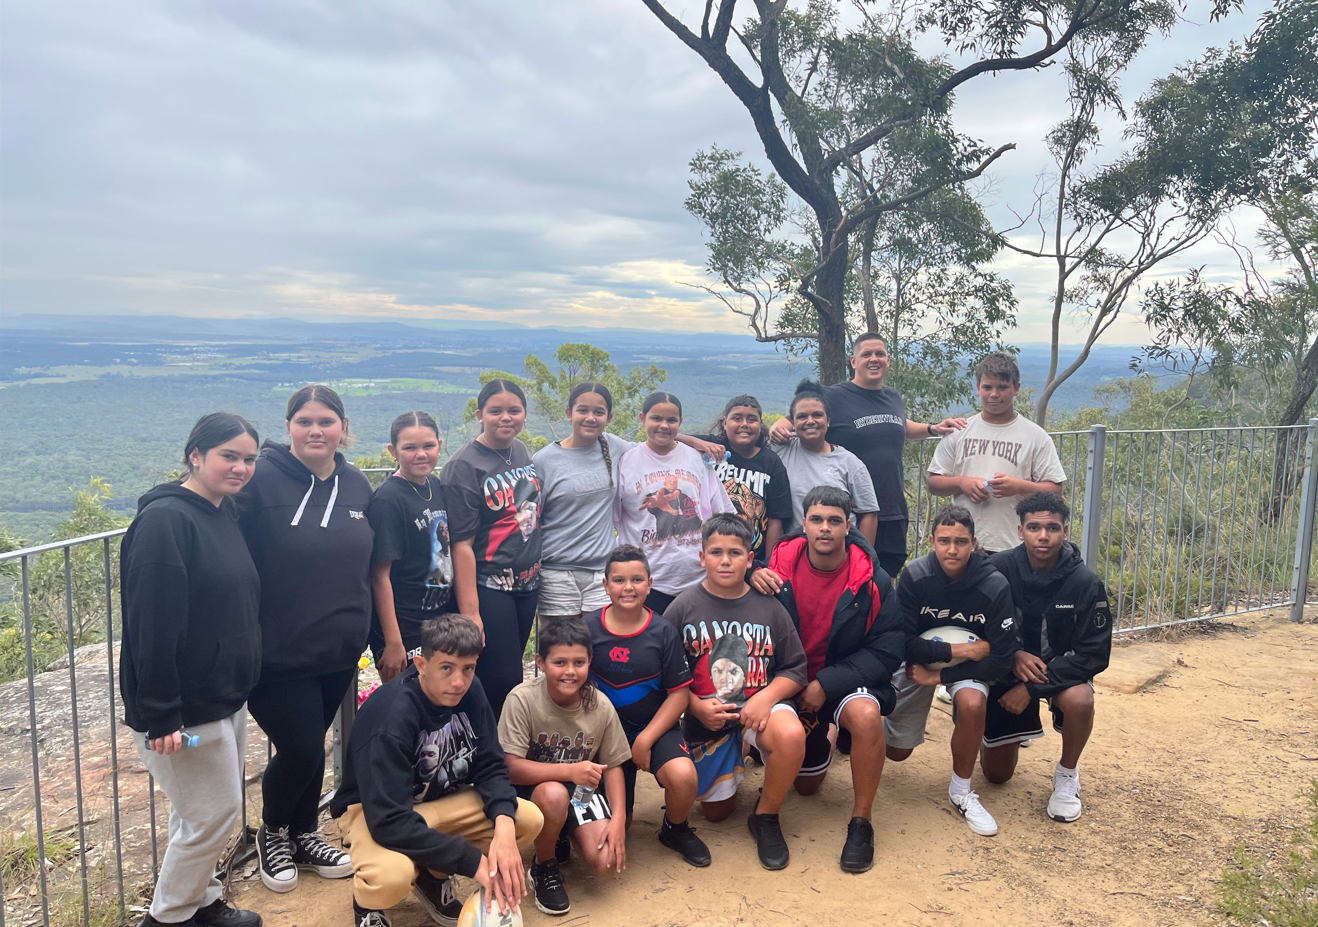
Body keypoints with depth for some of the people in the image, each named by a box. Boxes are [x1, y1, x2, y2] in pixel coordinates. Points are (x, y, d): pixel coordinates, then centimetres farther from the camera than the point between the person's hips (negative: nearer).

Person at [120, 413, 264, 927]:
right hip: (186, 708, -8)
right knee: (214, 816, 2)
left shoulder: (225, 516, 8)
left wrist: (244, 683, 17)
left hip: (227, 699, 8)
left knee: (201, 814, 21)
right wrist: (160, 717, -25)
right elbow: (152, 625, -24)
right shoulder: (165, 520, -20)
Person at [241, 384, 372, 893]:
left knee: (312, 746, 18)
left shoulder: (357, 485, 4)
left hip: (339, 653, 5)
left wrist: (364, 632, 13)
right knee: (301, 750, 0)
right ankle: (272, 833, 30)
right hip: (278, 654, -5)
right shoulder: (262, 478, -14)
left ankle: (304, 836, 39)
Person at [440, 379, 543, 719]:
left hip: (527, 582, 7)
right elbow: (462, 544, -17)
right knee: (502, 681, -4)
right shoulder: (464, 467, -14)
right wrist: (469, 611, -20)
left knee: (510, 676, 15)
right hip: (489, 587, -6)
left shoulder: (522, 452, 7)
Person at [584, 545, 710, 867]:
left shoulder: (663, 632, -10)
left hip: (655, 725, 0)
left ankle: (675, 830, 5)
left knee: (683, 777, -30)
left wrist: (645, 740, -14)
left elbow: (679, 693, -7)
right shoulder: (588, 629, -9)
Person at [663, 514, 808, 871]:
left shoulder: (768, 607, -4)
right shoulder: (684, 608, -5)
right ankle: (734, 759, 43)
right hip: (705, 717, 1)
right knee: (716, 811, 9)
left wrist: (766, 698, -19)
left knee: (791, 734, -35)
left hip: (759, 706, -1)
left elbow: (795, 668, -2)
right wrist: (697, 707, -17)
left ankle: (766, 818, -8)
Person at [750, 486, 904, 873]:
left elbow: (888, 649, -15)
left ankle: (861, 822, -17)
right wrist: (752, 577, -22)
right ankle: (818, 749, 46)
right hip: (789, 681, 2)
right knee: (805, 786, 8)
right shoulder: (781, 564, -10)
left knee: (867, 715, -37)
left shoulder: (871, 579, -14)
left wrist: (827, 684, -22)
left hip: (846, 680, -2)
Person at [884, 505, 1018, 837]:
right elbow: (904, 644, -21)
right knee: (897, 752, 7)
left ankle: (961, 791, -10)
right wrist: (960, 649, -26)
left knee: (973, 704, -34)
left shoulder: (994, 586, -23)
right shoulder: (914, 576, -23)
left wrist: (938, 677, -22)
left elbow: (1001, 659, -22)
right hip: (919, 660, 1)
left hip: (968, 665, 0)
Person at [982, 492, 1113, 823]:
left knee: (1080, 700, -37)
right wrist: (1013, 654, -26)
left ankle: (1067, 774, -6)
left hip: (1061, 668, -1)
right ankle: (1016, 732, 40)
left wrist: (1032, 688, -25)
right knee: (996, 774, 4)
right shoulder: (999, 568, -19)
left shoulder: (1086, 582, -20)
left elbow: (1094, 655, -19)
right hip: (1010, 669, 1)